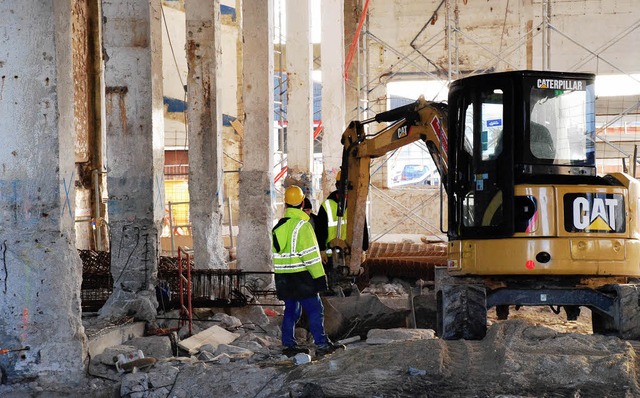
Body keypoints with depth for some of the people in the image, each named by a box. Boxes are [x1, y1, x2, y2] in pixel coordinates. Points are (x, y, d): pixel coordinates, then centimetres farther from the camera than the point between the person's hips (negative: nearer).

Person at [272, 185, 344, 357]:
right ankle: (321, 344, -6)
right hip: (301, 276, -8)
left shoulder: (278, 227, 11)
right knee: (315, 310, -4)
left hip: (284, 278, 8)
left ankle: (288, 345, 14)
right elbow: (310, 254, -16)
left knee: (291, 310, 13)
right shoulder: (302, 225, -14)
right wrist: (320, 276, -13)